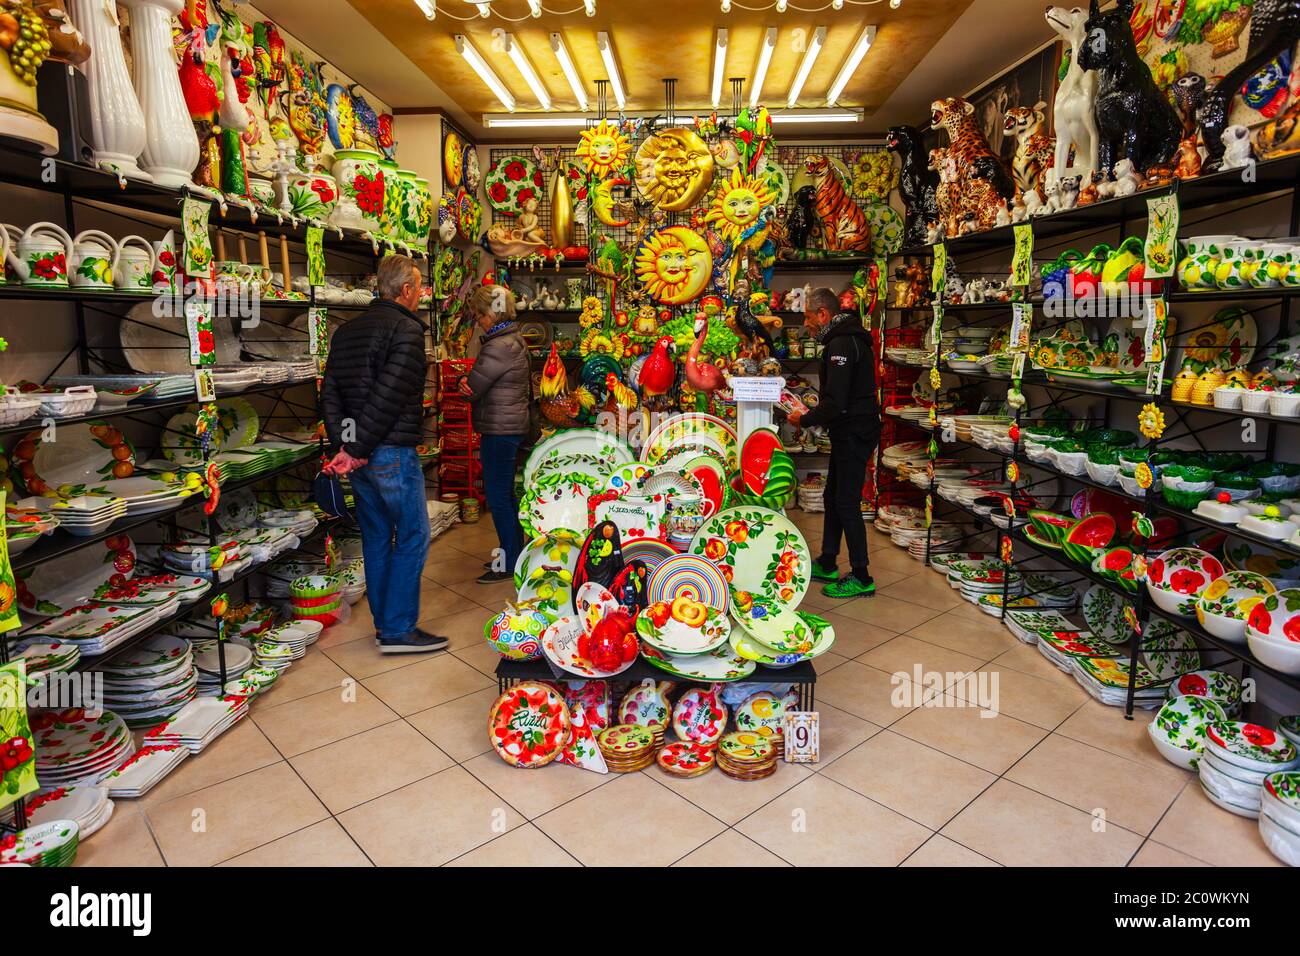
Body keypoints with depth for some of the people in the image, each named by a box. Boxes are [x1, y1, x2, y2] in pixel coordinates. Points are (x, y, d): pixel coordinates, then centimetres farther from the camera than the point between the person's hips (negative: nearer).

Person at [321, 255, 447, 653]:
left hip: (358, 454, 8)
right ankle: (398, 630, 5)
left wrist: (342, 447, 2)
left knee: (377, 535, 15)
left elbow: (329, 392, 8)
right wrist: (356, 450, -15)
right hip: (393, 452, -8)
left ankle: (383, 622, 25)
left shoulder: (346, 331, 15)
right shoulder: (406, 329, -11)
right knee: (412, 535, 1)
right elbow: (389, 396, -20)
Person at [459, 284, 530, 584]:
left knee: (497, 495, -2)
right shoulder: (514, 339, 13)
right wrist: (468, 384, -12)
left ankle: (509, 562, 9)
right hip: (510, 425, 10)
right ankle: (514, 552, 29)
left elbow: (471, 389, -15)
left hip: (500, 429, -10)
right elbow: (472, 386, 9)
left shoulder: (499, 347, -20)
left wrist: (467, 385, 6)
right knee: (505, 493, 18)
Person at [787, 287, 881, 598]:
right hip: (851, 431, 11)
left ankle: (861, 578, 5)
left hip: (853, 434, -11)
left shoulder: (841, 344, -19)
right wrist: (812, 415, 11)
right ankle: (826, 564, 28)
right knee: (833, 497, 17)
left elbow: (835, 403, -25)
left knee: (847, 503, -4)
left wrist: (804, 420, -12)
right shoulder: (848, 338, 15)